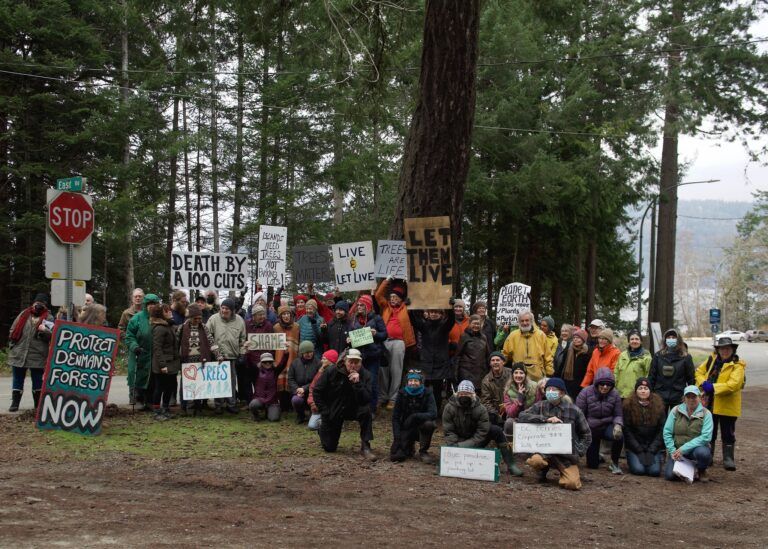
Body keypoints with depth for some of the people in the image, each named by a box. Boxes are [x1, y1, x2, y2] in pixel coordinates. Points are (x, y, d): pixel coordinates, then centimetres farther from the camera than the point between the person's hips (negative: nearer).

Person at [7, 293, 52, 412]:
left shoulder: (48, 318, 2)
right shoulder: (24, 314, 10)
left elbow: (52, 336, -5)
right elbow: (13, 330, 13)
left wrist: (45, 331, -25)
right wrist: (12, 344, 5)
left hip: (37, 356, -2)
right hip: (18, 354, 2)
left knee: (37, 380, 5)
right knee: (18, 379, 7)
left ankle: (38, 405, 13)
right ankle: (15, 403, 14)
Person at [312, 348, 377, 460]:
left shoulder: (365, 375, -13)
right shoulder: (331, 372, -16)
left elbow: (366, 400, -24)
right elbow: (317, 392, -7)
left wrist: (357, 383, -36)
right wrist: (325, 412, -10)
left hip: (353, 409, 1)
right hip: (332, 412, 0)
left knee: (366, 411, -34)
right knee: (329, 448, 2)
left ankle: (365, 446, -24)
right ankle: (323, 426, 36)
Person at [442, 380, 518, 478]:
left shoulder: (480, 409, -12)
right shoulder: (449, 408, -11)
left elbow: (481, 433, -16)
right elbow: (449, 432, -10)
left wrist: (466, 445, -26)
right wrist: (454, 446, -25)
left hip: (475, 443, 1)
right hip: (459, 443, -1)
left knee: (496, 430, -21)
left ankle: (510, 465, -16)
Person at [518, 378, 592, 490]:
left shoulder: (573, 410, 2)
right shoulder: (540, 406, 3)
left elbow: (586, 434, 13)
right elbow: (522, 416, -12)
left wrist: (579, 451, -1)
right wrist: (546, 419, -20)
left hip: (567, 455, 0)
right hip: (544, 450, 0)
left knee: (572, 484, -23)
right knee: (534, 461, -35)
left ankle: (565, 472, 16)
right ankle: (543, 470, 5)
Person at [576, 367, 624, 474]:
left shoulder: (614, 394, -8)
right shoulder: (585, 393, -15)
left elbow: (618, 415, -2)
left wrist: (618, 425, -25)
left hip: (607, 426, 1)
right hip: (591, 429, 0)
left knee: (619, 436, -37)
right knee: (592, 465, 6)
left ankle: (614, 463, -10)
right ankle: (597, 457, 48)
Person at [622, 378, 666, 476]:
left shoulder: (658, 406, 2)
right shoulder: (628, 405, -2)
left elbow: (661, 431, 1)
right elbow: (627, 431, -3)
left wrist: (651, 451, -8)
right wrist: (639, 451, -10)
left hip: (653, 447, 1)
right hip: (634, 447, -1)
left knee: (655, 470, -20)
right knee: (638, 469, -22)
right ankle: (631, 460, 11)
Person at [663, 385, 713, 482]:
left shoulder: (706, 414, -6)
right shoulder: (676, 410, 0)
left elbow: (706, 437, -17)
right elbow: (667, 432, -1)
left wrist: (683, 449, -23)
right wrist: (673, 451, -15)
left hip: (697, 448, -1)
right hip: (677, 450, 2)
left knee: (703, 453, -37)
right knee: (669, 475, -21)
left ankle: (701, 470, -1)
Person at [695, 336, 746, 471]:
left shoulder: (737, 366, -13)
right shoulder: (712, 359, 6)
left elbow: (733, 384, -25)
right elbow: (699, 371, 11)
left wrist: (713, 387, -24)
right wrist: (703, 383, -9)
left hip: (727, 406, -5)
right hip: (709, 404, 6)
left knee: (728, 434, 4)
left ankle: (728, 459, 14)